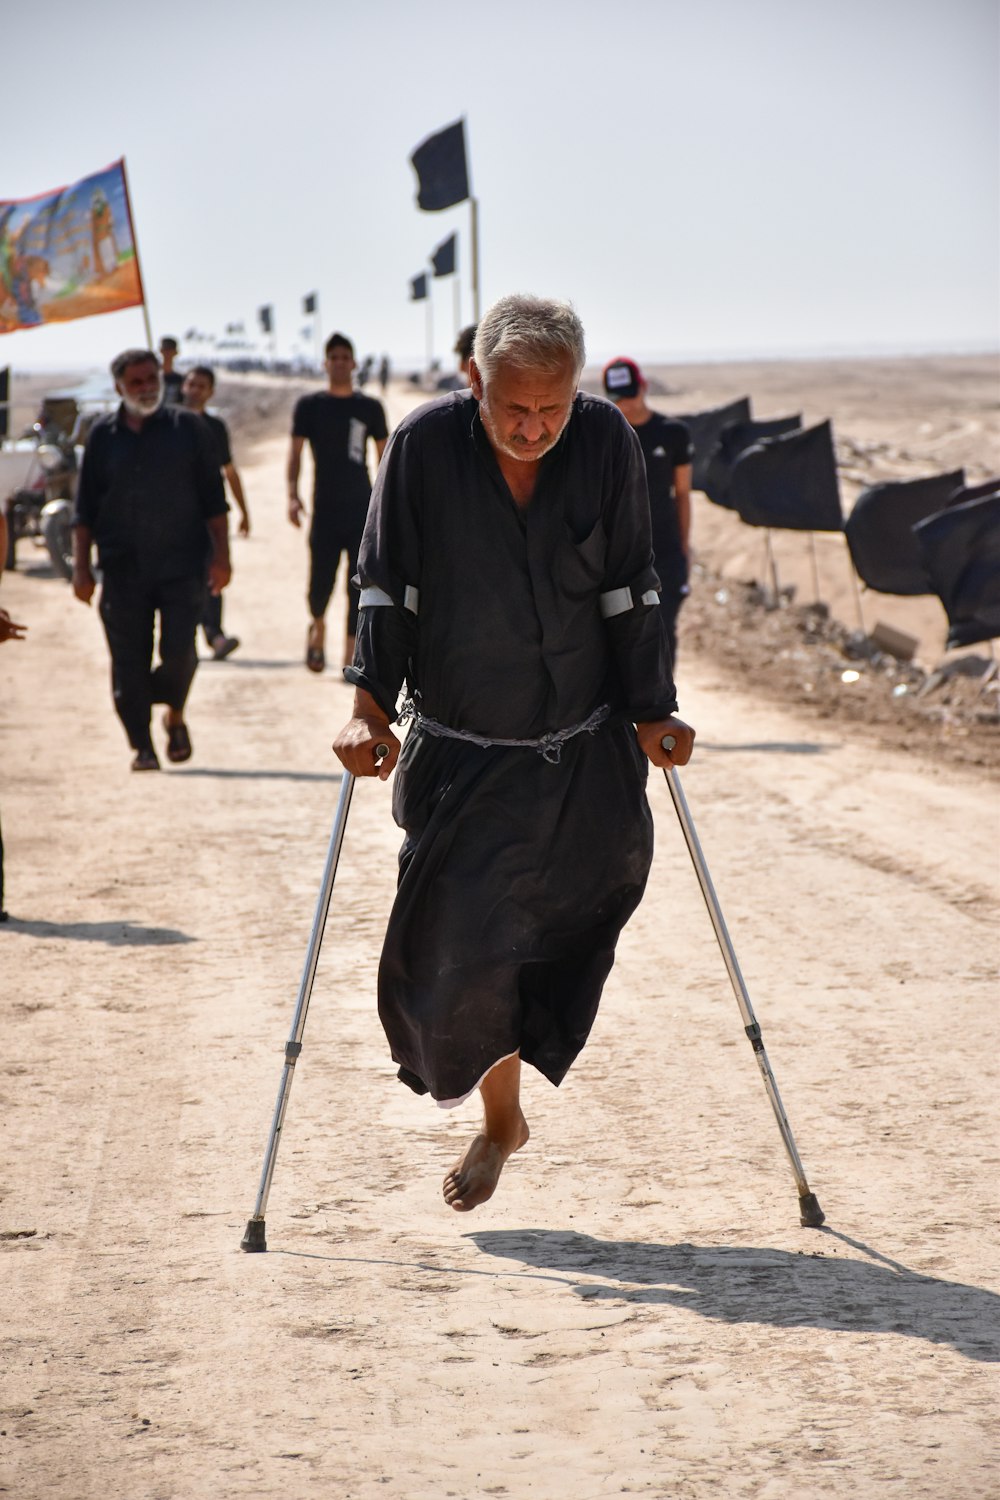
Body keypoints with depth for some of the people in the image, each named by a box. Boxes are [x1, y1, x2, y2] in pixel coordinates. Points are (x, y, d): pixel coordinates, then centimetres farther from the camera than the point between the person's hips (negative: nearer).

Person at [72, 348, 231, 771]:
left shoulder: (188, 428, 5)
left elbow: (213, 499, 6)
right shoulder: (103, 435, 7)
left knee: (179, 650, -9)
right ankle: (142, 747, 10)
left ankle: (174, 714, 21)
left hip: (182, 565, -1)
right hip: (123, 568, 1)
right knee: (129, 662, -1)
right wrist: (81, 566, 3)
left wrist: (220, 556, -1)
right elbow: (85, 509, 10)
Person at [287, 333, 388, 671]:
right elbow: (295, 451, 3)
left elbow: (384, 456, 12)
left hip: (362, 510, 1)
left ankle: (351, 655, 2)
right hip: (325, 511, -1)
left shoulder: (370, 408, 7)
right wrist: (292, 495, -10)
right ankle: (317, 625, 31)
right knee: (320, 583, -1)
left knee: (359, 586, -3)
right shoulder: (309, 405, 4)